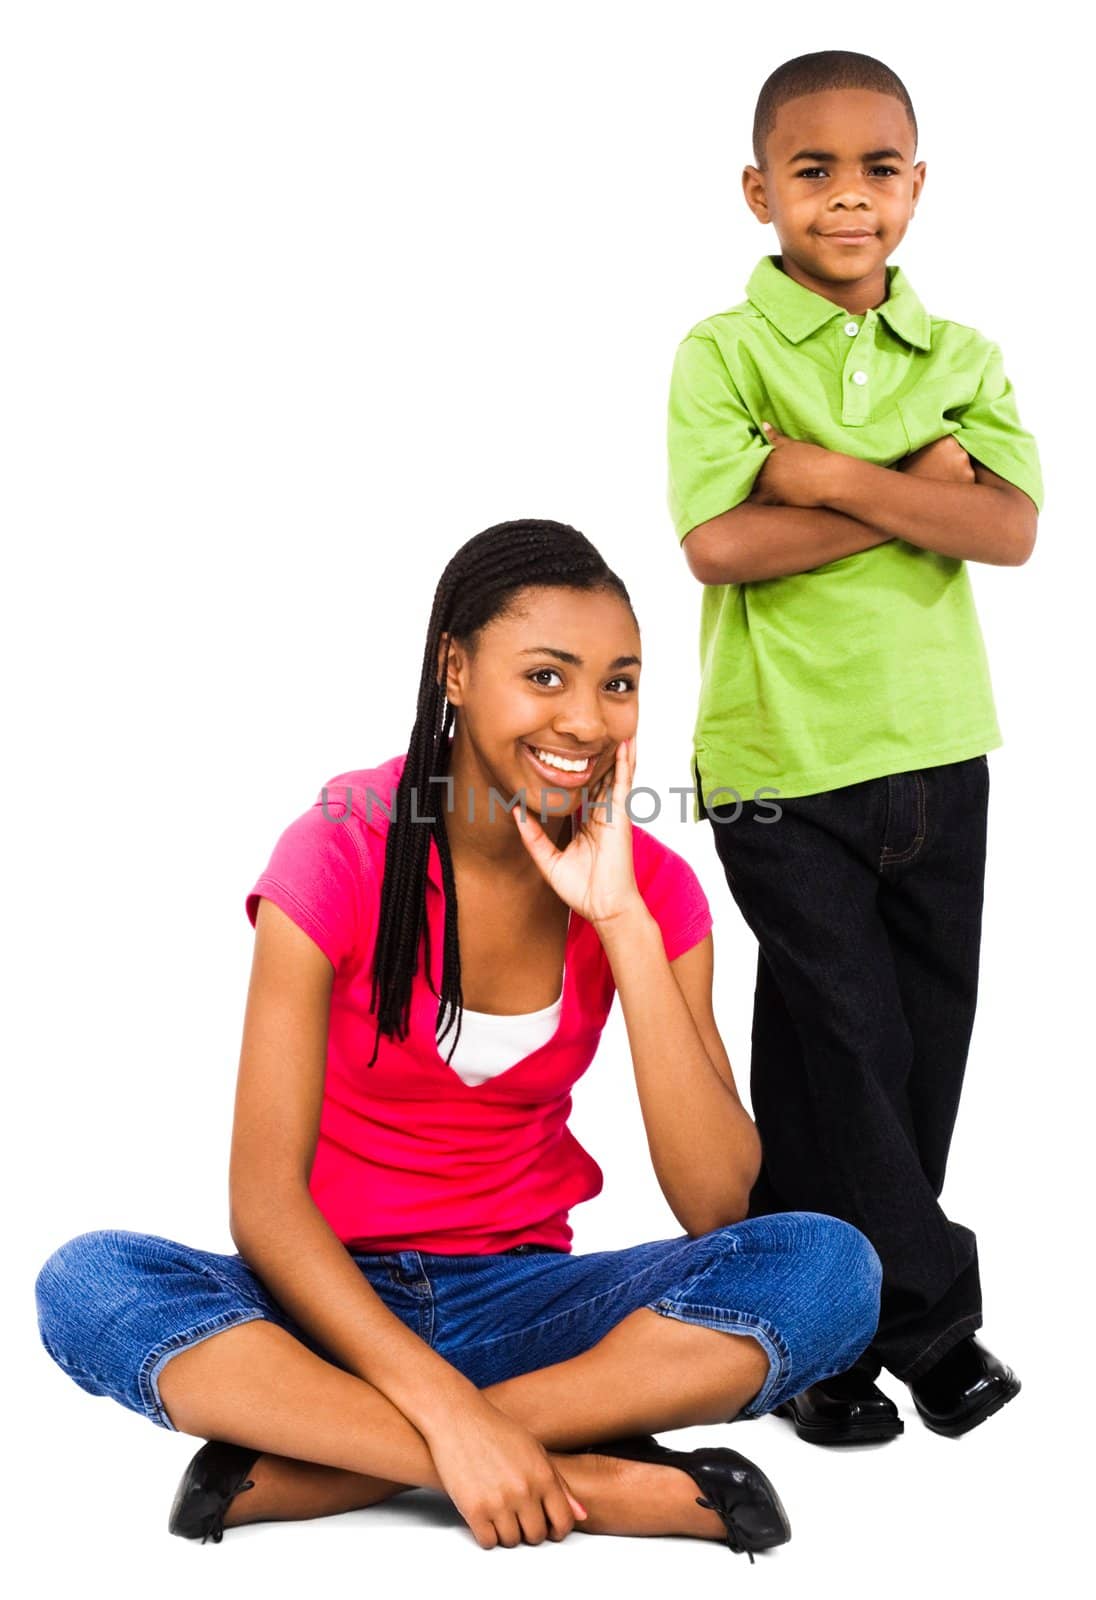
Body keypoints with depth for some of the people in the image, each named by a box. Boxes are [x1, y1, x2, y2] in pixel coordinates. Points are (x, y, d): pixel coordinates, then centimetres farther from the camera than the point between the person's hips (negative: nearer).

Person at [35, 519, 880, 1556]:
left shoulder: (651, 884, -4)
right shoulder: (341, 855, -13)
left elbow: (715, 1202, -14)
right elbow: (265, 1202, -17)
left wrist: (620, 920, -20)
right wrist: (450, 1412, -29)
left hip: (522, 1299, 3)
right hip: (336, 1301, -2)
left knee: (830, 1266, -23)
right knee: (88, 1284, -32)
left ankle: (314, 1464, -25)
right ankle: (591, 1480, -32)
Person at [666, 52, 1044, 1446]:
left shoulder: (960, 358, 10)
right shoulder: (725, 351, -2)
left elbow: (1010, 528, -6)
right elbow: (719, 543, -16)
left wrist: (829, 472, -13)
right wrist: (914, 488, -11)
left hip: (938, 750, 5)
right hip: (787, 762, -4)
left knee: (924, 1050, 10)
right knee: (841, 1049, -1)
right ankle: (933, 1318, 16)